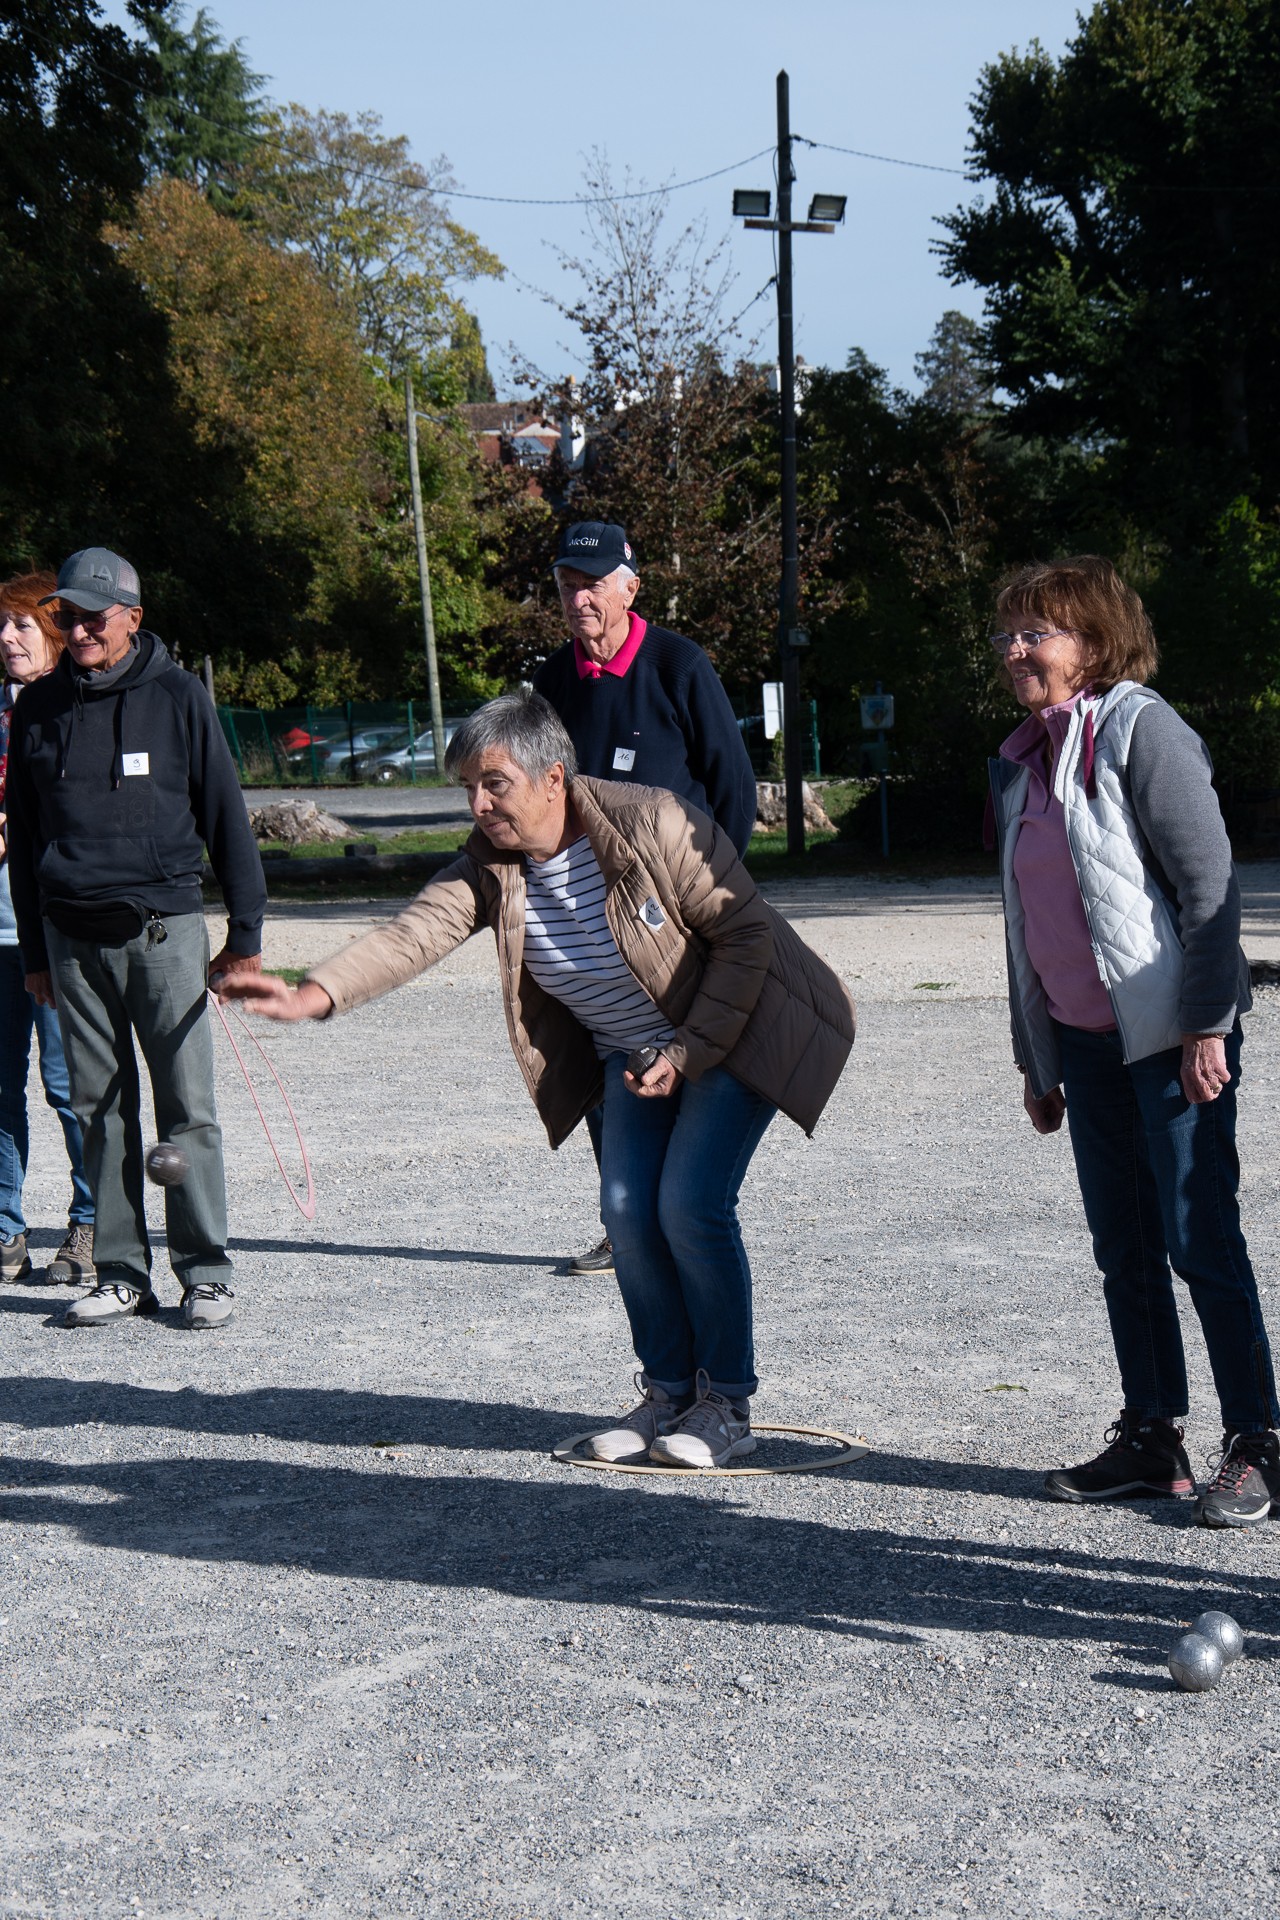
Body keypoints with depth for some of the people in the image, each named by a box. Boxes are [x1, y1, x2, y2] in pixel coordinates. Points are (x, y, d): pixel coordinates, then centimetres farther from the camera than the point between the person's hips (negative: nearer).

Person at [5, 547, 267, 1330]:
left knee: (188, 1108, -3)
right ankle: (122, 1274, 12)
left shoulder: (177, 696, 0)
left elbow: (226, 817, 3)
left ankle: (205, 1273, 4)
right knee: (101, 1110, 5)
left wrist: (246, 933, 0)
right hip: (74, 937, 3)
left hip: (164, 929, -3)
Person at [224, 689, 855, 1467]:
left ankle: (728, 1404, -1)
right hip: (632, 1053, 6)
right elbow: (418, 931, -23)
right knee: (628, 1208, -6)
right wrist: (316, 994, -39)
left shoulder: (654, 826, -25)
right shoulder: (492, 865, -9)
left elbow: (747, 934, -19)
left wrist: (689, 1053, -21)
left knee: (691, 1206, -16)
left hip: (732, 1037, -6)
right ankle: (669, 1393, 12)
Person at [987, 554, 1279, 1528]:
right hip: (1084, 1038, 8)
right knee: (1124, 1249, 10)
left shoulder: (1140, 728, -10)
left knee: (1201, 1242, -5)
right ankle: (1153, 1436, 18)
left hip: (1171, 1034, -7)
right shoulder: (1022, 762, 14)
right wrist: (1035, 1058, 19)